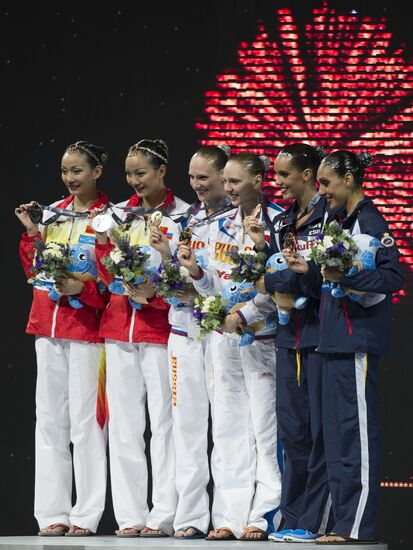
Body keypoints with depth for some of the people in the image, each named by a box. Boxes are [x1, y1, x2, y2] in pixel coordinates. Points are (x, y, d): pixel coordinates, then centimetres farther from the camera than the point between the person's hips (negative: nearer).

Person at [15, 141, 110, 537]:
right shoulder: (52, 213, 13)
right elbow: (34, 271, 14)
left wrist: (83, 289, -20)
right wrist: (32, 234, 1)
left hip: (87, 326, -5)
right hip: (48, 325, 5)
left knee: (85, 421, -5)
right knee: (50, 419, 5)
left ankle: (86, 515, -2)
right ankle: (52, 514, 7)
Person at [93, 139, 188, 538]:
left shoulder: (183, 216, 0)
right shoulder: (119, 214, 13)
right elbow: (109, 278, 11)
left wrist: (155, 292, -17)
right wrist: (103, 243, -6)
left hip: (162, 326, -5)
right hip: (120, 324, 5)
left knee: (163, 422, -5)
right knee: (123, 422, 3)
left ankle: (163, 515, -2)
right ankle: (129, 515, 6)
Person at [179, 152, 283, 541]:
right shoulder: (220, 227, 13)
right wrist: (196, 272, -1)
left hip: (262, 337, -6)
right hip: (222, 337, 6)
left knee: (265, 428, -4)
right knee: (227, 428, 7)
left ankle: (263, 516, 0)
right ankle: (229, 517, 10)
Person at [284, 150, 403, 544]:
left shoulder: (369, 222, -9)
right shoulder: (343, 224, 20)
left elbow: (393, 277, -19)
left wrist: (346, 276, -28)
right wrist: (309, 272, 9)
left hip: (358, 340, -10)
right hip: (335, 340, 10)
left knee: (357, 431, -8)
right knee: (336, 434, 9)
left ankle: (359, 526, -8)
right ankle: (344, 523, 13)